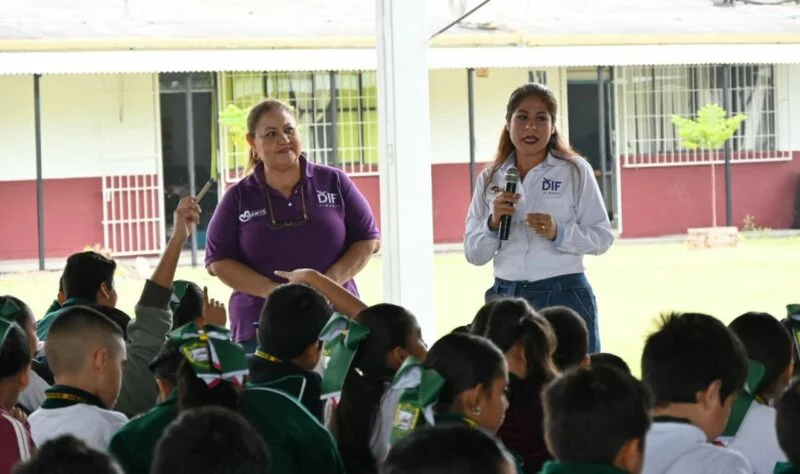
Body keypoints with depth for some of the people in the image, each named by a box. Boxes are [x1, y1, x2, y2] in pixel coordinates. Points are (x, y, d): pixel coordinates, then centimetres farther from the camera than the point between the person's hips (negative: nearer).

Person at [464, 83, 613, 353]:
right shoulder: (490, 179, 9)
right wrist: (493, 223, -10)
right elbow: (474, 255, 8)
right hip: (506, 298, 3)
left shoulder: (575, 171, 1)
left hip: (564, 295, -2)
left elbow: (602, 238, -1)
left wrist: (558, 233, -17)